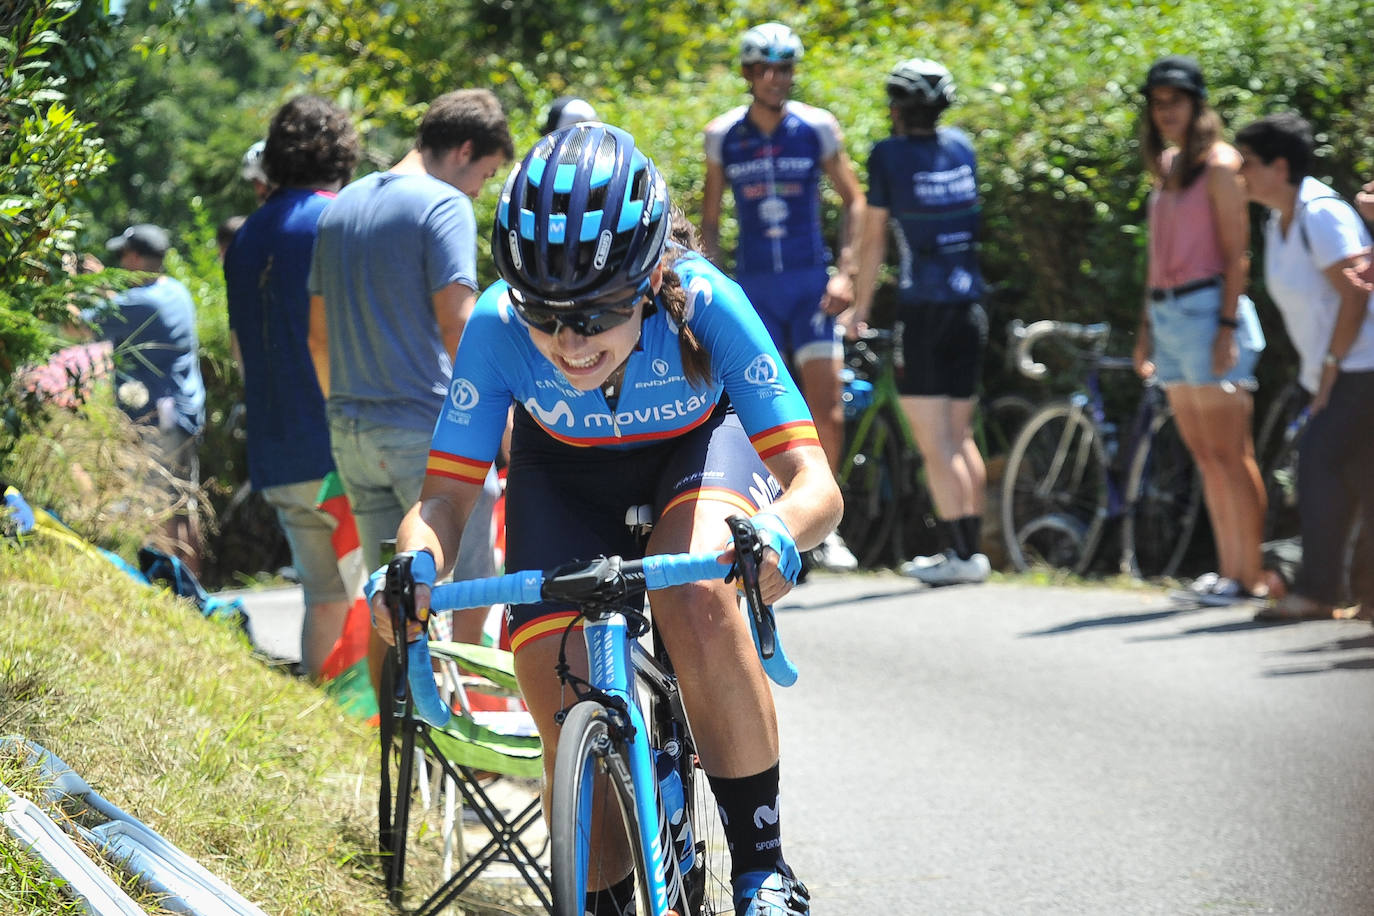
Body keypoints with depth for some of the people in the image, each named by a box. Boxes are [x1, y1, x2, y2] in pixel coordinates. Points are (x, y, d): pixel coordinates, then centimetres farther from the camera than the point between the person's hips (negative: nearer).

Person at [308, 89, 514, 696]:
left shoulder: (341, 208, 14)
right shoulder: (443, 206, -10)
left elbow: (319, 336, 18)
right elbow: (457, 327, -18)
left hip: (352, 431, 8)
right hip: (428, 427, -7)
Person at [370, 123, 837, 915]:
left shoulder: (703, 303, -36)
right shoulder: (499, 326, -32)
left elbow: (817, 483, -38)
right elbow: (447, 496, -24)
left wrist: (777, 532, -60)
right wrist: (416, 567, -46)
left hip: (697, 445, -2)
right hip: (566, 475, 2)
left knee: (694, 597, -34)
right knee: (571, 729, -12)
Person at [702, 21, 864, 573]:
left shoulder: (817, 128, -1)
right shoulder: (723, 136, 2)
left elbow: (854, 201, 4)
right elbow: (708, 221, 10)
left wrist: (846, 273, -6)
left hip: (811, 283, -1)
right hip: (753, 288, 1)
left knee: (827, 413, -9)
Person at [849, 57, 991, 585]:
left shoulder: (889, 155, -8)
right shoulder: (961, 147, 8)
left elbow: (874, 239, -4)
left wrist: (860, 308, 5)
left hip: (922, 308, -6)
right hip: (969, 304, 6)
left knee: (933, 443, -4)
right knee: (960, 437, 13)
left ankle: (962, 553, -8)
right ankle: (972, 545, 14)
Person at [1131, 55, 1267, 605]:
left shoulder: (1219, 165, -7)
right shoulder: (1166, 167, 17)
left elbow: (1236, 253, -11)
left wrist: (1228, 327, -18)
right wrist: (1146, 327, 20)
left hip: (1207, 308, -8)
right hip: (1168, 313, 8)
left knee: (1229, 455, -8)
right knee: (1204, 455, 9)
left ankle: (1253, 575, -6)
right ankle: (1228, 569, 12)